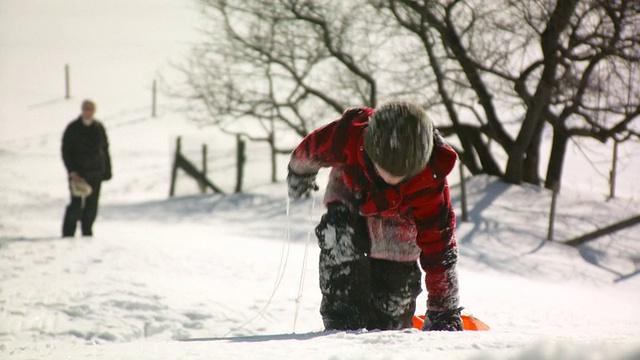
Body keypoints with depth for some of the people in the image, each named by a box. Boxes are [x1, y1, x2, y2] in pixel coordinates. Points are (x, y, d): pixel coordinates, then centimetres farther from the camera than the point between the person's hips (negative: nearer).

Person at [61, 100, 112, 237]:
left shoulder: (99, 128, 8)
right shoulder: (73, 128, -2)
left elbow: (105, 149, 14)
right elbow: (66, 152, -2)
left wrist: (107, 170, 8)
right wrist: (72, 172, -12)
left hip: (95, 174, 3)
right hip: (77, 173, -3)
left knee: (91, 205, 5)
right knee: (76, 205, -9)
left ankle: (87, 232, 15)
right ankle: (68, 234, -1)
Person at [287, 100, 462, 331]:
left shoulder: (429, 182, -40)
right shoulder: (347, 137, -41)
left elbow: (438, 249, -31)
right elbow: (313, 148, -15)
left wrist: (444, 311, -27)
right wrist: (299, 172, 8)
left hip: (399, 214, 0)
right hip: (350, 189, 0)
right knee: (338, 237, -28)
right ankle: (343, 320, -23)